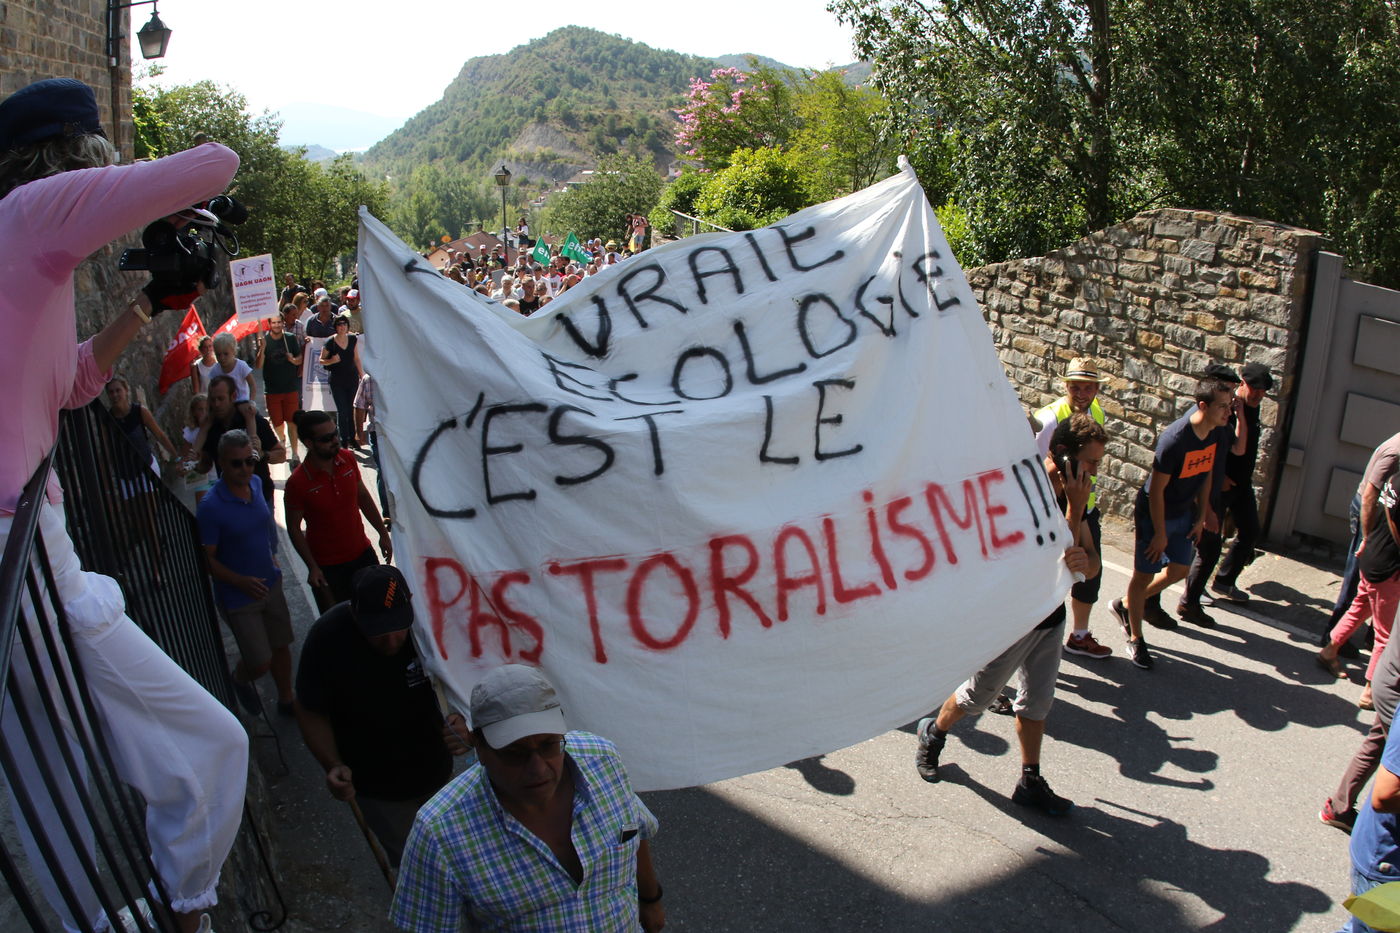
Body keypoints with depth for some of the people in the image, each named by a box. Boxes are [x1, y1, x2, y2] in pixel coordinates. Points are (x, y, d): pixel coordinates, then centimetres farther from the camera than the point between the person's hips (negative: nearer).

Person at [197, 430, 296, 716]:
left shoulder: (256, 483, -4)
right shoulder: (211, 507, -24)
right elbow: (206, 559, -19)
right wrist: (241, 581, -28)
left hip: (270, 584, 6)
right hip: (238, 596, -6)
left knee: (281, 647, 17)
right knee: (260, 663, 0)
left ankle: (286, 700, 39)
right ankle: (239, 681, 36)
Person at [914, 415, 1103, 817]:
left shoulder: (1070, 497, -1)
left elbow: (1092, 564, 3)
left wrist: (1084, 561, -20)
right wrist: (1074, 511, -29)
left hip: (1050, 618, 7)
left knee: (1038, 701, 15)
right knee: (979, 694, 12)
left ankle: (1031, 783, 28)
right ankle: (933, 733, 38)